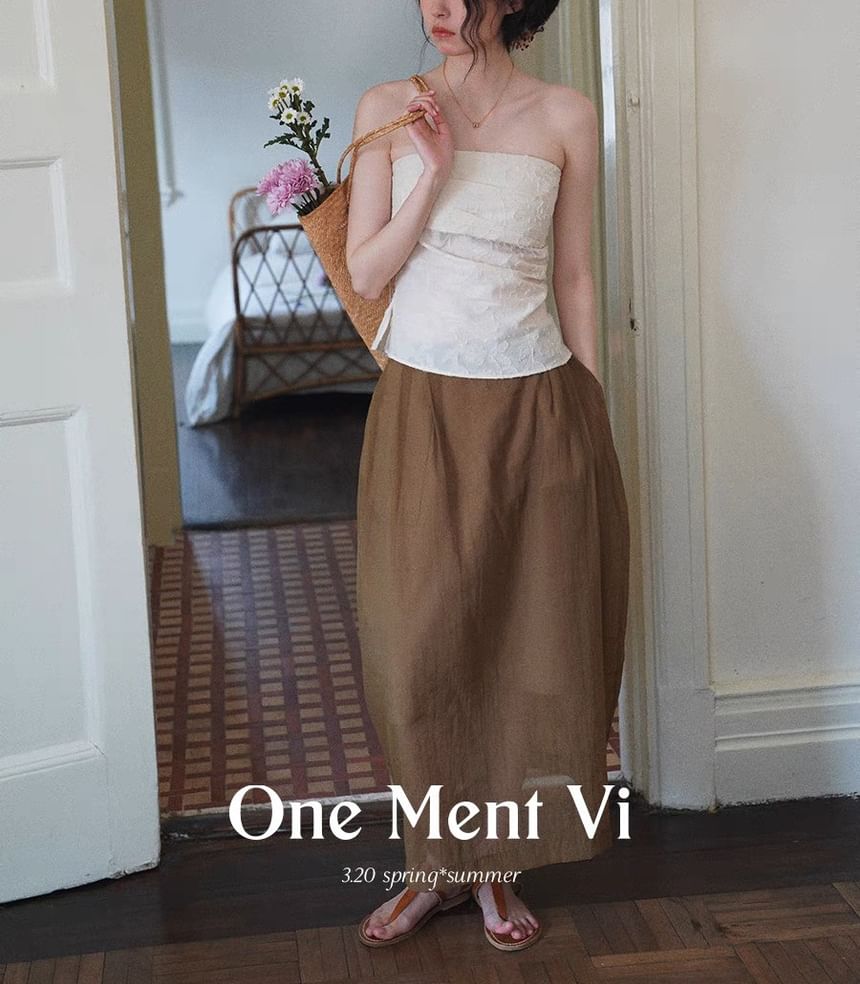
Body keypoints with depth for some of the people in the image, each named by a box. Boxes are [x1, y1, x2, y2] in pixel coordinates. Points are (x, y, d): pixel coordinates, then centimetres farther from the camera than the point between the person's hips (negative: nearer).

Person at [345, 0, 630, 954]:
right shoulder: (388, 109, 1)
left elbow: (574, 278, 6)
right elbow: (364, 273, -2)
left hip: (535, 405, 0)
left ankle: (497, 864, 22)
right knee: (422, 639, 2)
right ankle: (437, 863, 20)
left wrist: (592, 408, 6)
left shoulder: (566, 118, 1)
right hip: (421, 402, 0)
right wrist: (434, 172, -13)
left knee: (530, 640, 5)